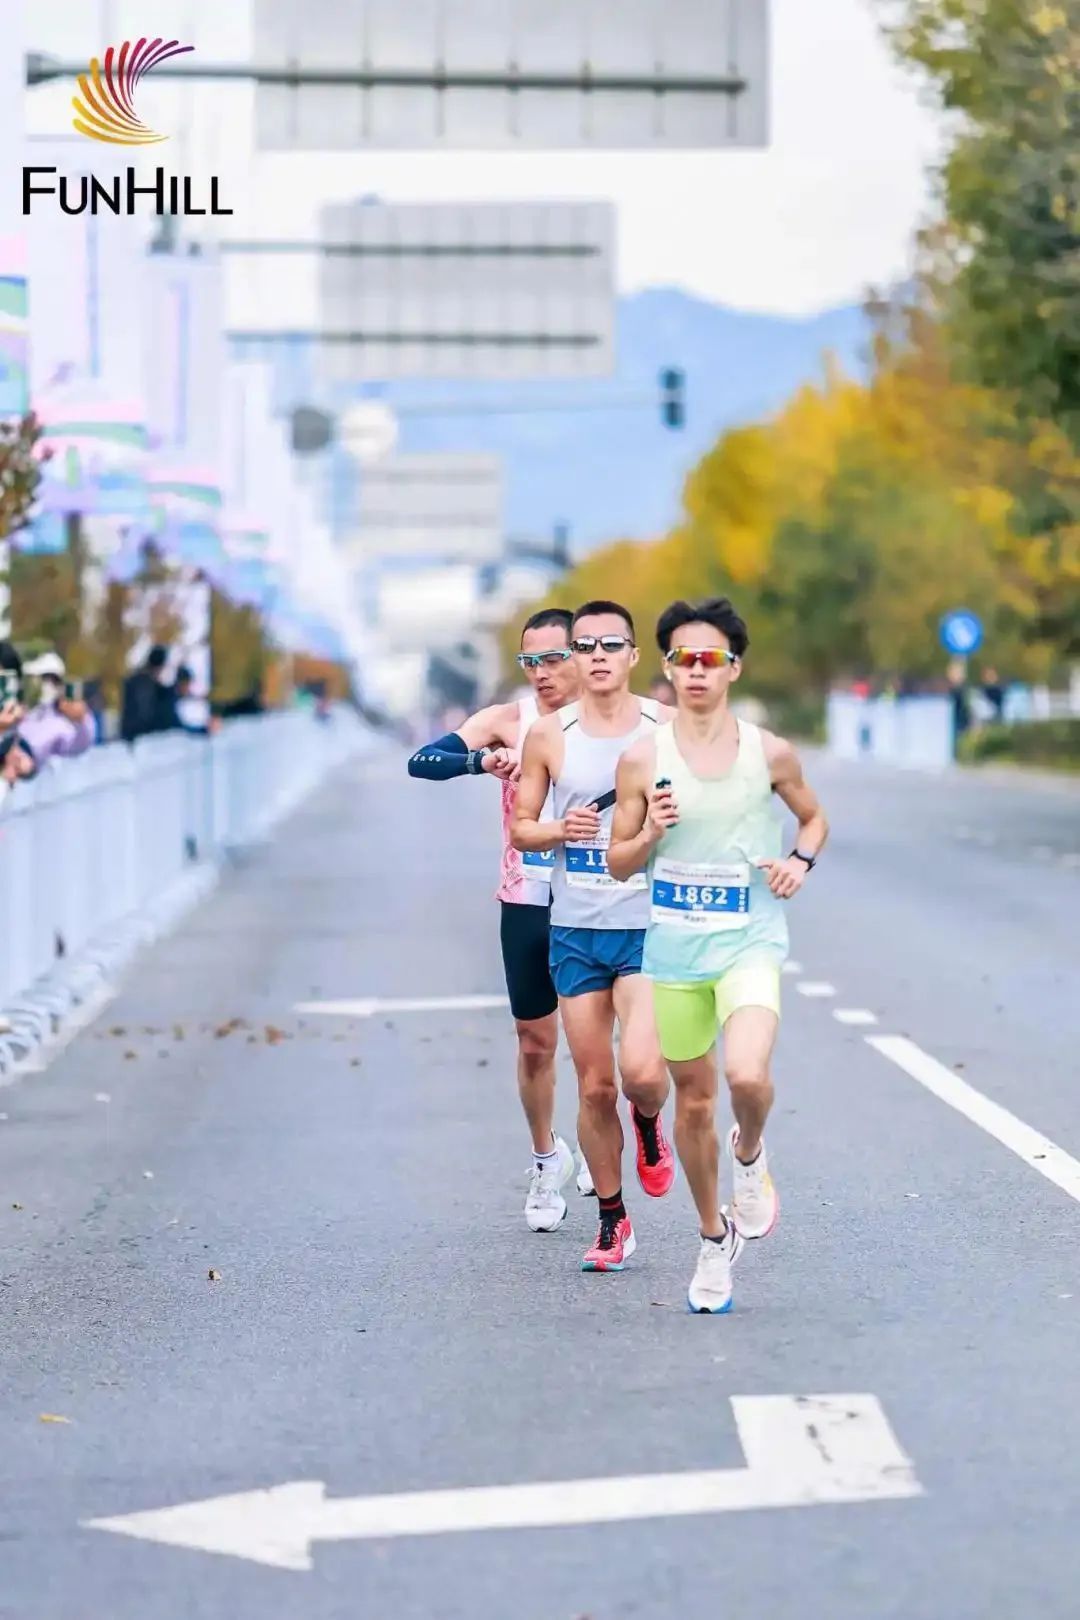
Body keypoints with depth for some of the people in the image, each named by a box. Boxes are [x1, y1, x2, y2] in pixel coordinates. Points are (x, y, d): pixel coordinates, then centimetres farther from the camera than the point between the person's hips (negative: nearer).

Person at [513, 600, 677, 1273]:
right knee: (595, 1086, 5)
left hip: (649, 924, -2)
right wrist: (558, 831, -10)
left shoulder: (667, 727, -2)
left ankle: (650, 1126, 16)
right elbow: (521, 827, 11)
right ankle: (613, 1221, 21)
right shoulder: (549, 735, 3)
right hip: (575, 931, 2)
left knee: (642, 1070, -20)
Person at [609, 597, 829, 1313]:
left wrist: (802, 860, -4)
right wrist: (651, 833, -15)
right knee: (694, 1099, 10)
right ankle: (714, 1238, 30)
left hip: (750, 941, -2)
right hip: (674, 949, 2)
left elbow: (815, 818, 16)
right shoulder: (644, 758, -2)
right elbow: (617, 862, 5)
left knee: (748, 1076, -25)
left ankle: (750, 1154, 11)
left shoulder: (770, 754, -2)